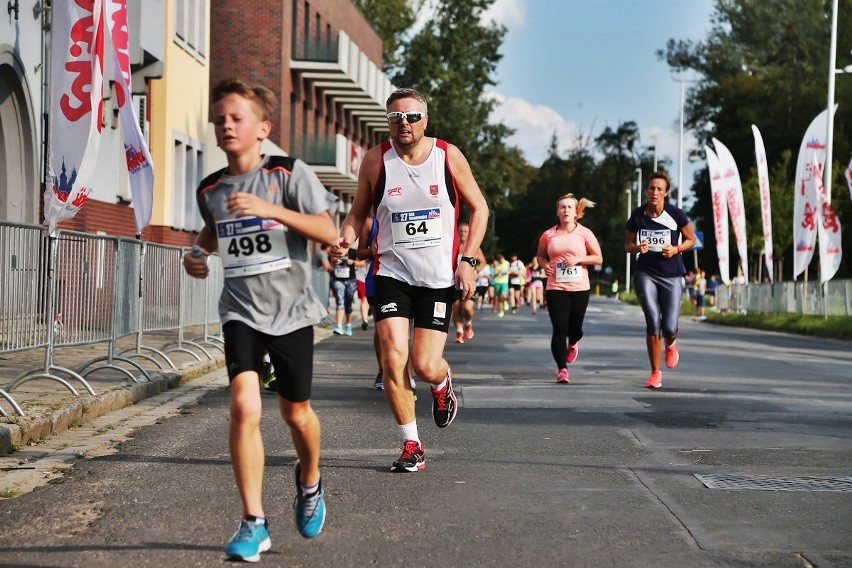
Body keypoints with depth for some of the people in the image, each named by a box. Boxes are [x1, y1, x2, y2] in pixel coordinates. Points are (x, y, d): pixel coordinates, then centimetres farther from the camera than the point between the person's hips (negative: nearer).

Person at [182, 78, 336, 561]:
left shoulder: (290, 173, -8)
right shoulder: (211, 189, 5)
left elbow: (329, 234, -17)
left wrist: (270, 209, -26)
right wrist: (197, 252, 7)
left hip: (291, 309, -2)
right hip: (241, 310, 2)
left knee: (296, 413, 10)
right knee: (244, 406, -16)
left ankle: (310, 484, 44)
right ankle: (254, 525, -8)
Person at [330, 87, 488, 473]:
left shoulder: (449, 156, -3)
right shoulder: (375, 160, -1)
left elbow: (479, 208, 6)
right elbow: (358, 212, 10)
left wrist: (467, 259, -4)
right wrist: (345, 240, -12)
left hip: (439, 277, -1)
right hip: (392, 274, 1)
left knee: (425, 366, -6)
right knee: (393, 359, -12)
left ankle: (442, 384, 34)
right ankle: (411, 445, 5)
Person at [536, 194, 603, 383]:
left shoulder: (584, 233, 2)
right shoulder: (548, 235, 5)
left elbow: (598, 258, 4)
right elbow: (540, 255, 20)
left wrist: (579, 259, -12)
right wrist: (545, 265, -2)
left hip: (580, 288, 0)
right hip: (556, 288, 0)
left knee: (575, 327, 8)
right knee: (559, 329, -8)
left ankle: (573, 344, 45)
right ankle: (562, 369, -1)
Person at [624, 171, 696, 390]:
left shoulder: (676, 214, -8)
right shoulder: (637, 215, -3)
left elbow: (691, 240, 4)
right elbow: (627, 245, 8)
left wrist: (676, 249, -15)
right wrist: (637, 248, -14)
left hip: (671, 275, -1)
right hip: (646, 274, 1)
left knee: (669, 327, -5)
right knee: (653, 323, -11)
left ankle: (671, 345, 35)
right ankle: (655, 372, 6)